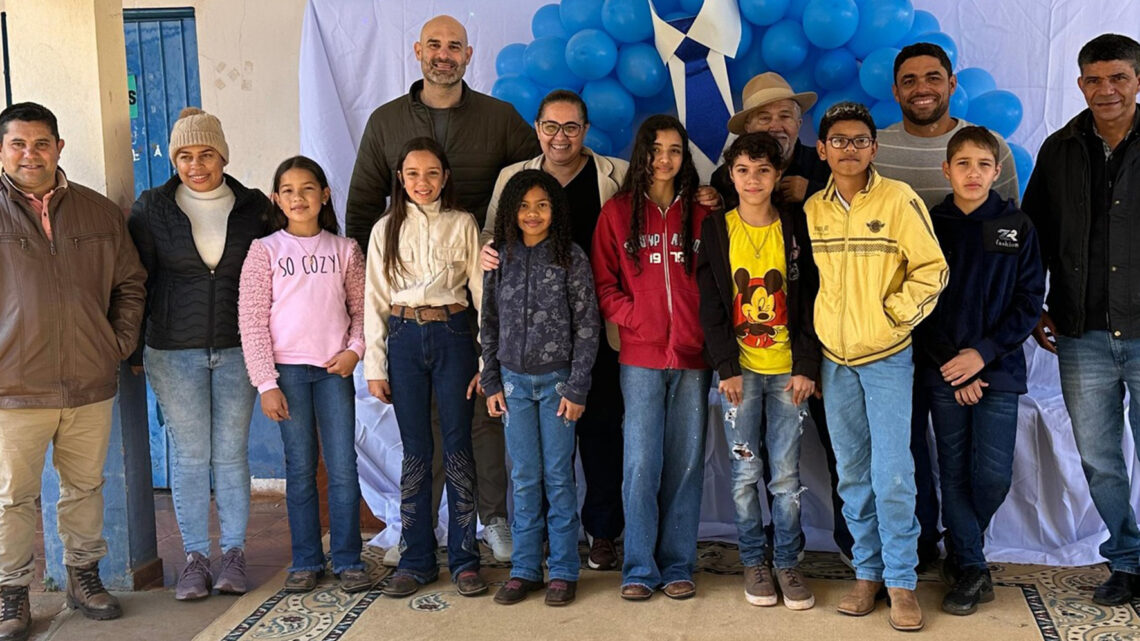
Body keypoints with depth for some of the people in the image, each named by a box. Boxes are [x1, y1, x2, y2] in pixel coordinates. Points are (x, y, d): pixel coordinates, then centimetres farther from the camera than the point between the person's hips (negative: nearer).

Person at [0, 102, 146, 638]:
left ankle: (84, 576, 28)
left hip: (91, 385, 3)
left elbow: (130, 283, 15)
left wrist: (120, 343, 5)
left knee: (86, 487, 13)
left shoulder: (101, 212, 8)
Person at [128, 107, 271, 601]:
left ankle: (235, 552, 17)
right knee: (189, 455, 3)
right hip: (173, 351, 0)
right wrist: (133, 351, 1)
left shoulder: (254, 207, 4)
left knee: (231, 452, 4)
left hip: (238, 349, 1)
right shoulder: (152, 209, 2)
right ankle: (195, 556, 15)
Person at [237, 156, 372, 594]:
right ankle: (306, 561, 15)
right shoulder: (265, 251, 2)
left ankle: (348, 560, 10)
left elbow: (361, 307, 12)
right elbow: (251, 321, -1)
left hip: (334, 368, 1)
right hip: (287, 369, -1)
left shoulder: (345, 250, 8)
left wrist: (355, 349, -6)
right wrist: (266, 383, -7)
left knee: (343, 466, 0)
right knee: (300, 467, 5)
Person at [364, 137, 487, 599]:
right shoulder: (386, 229, 8)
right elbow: (375, 300, 7)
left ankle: (464, 559, 9)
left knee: (458, 447, 1)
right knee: (415, 451, 5)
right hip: (404, 339, 1)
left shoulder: (462, 225, 4)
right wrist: (375, 366, 2)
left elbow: (481, 292, 2)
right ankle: (416, 561, 14)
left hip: (452, 336, -1)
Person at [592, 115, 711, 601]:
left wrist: (704, 330, -2)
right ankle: (639, 569, 8)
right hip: (640, 357, -1)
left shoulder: (700, 213, 10)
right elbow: (604, 284, 4)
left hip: (691, 357, 2)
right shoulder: (617, 212, 6)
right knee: (642, 463, -3)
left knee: (685, 463, 5)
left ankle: (678, 566, 15)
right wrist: (638, 322, -7)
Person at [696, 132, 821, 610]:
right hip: (739, 370, 0)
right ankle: (753, 562, 18)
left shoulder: (796, 229, 4)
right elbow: (711, 307, 1)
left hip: (788, 370, 0)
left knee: (786, 473, 2)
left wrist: (807, 366, -5)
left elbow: (809, 301, 3)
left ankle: (787, 562, 16)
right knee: (745, 472, 3)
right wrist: (726, 368, -7)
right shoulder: (716, 230, 3)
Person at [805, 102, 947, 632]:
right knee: (852, 474, 9)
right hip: (834, 358, 4)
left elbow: (932, 269, -6)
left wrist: (893, 313, -9)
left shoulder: (898, 199, -7)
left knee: (892, 474, -6)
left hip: (887, 356, -4)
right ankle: (867, 572, 21)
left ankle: (901, 582, 7)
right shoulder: (813, 208, 5)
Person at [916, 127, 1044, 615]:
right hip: (943, 371, 0)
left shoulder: (1017, 227, 3)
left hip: (998, 368, 0)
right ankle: (972, 570, 14)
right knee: (954, 470, 3)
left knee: (994, 473, -2)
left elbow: (1030, 301, 0)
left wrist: (984, 353, -12)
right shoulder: (929, 225, 2)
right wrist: (952, 364, -8)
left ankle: (963, 548, 25)